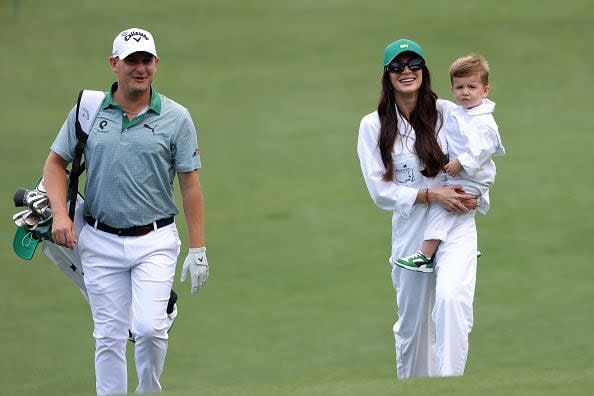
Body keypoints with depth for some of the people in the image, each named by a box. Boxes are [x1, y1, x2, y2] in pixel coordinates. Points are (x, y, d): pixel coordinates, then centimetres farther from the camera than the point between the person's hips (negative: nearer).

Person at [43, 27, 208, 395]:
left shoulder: (176, 118, -1)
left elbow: (190, 185, 0)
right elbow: (56, 163, 10)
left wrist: (198, 250, -4)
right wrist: (61, 214, -6)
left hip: (155, 241, -2)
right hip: (101, 241, 2)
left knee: (149, 326, -16)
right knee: (109, 336, 4)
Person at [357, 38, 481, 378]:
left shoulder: (447, 112, -1)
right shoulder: (373, 126, 1)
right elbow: (380, 190, -3)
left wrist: (474, 197, -8)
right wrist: (431, 194, -14)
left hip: (456, 224, -2)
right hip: (409, 230, 2)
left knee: (450, 298, -27)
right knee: (411, 321, 10)